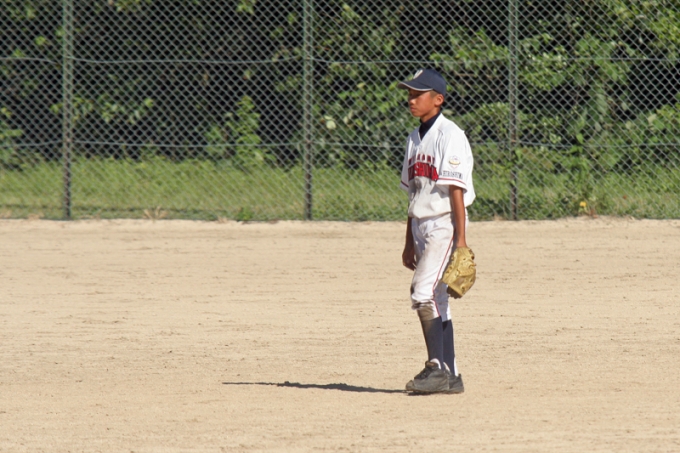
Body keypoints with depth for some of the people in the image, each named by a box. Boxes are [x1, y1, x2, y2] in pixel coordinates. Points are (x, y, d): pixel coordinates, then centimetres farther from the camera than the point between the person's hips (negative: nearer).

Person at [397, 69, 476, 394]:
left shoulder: (449, 135, -11)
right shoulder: (416, 139, 15)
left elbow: (457, 190, -16)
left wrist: (461, 239, -20)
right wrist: (409, 242, 18)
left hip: (444, 225, -9)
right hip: (422, 227, 9)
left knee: (424, 292, -18)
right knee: (436, 300, 8)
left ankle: (436, 367, -16)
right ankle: (449, 377, 10)